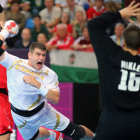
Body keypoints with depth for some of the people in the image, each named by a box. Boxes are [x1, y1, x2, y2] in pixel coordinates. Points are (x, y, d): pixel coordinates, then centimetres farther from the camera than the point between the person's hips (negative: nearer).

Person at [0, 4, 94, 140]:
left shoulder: (49, 74, -18)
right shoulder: (14, 64, -20)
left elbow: (55, 99, -27)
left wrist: (37, 84, -38)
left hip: (42, 112, -1)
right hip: (21, 117, 1)